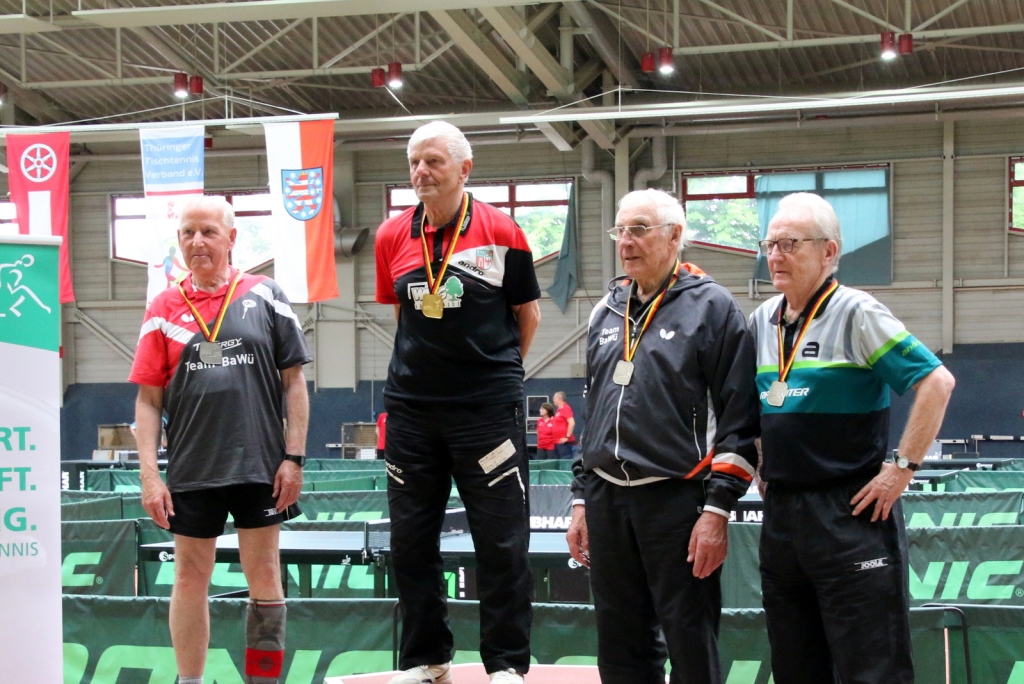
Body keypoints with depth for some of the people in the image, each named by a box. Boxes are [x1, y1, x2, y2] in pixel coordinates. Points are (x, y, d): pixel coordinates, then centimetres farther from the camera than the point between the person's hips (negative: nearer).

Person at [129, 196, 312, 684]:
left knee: (264, 580, 5)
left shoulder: (264, 297, 1)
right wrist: (149, 475, -4)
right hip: (191, 472, 1)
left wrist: (294, 456, -4)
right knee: (190, 580, 8)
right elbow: (148, 399, 4)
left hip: (260, 466, -1)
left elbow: (293, 381, 2)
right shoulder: (164, 309, 4)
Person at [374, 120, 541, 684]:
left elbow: (528, 314, 5)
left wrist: (498, 369, 9)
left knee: (501, 542, 0)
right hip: (411, 407, 4)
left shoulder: (501, 233, -6)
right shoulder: (393, 237, 4)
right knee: (410, 541, 9)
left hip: (488, 408, -4)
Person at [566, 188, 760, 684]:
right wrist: (581, 501, 17)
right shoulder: (606, 312, 16)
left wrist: (717, 510, -14)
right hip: (607, 500, 7)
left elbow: (739, 417, -9)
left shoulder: (711, 307, -4)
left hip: (677, 500, -6)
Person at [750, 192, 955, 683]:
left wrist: (902, 468, -16)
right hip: (780, 514, 7)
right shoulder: (762, 322, 10)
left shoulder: (856, 313, -10)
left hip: (851, 514, -7)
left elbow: (937, 382, -16)